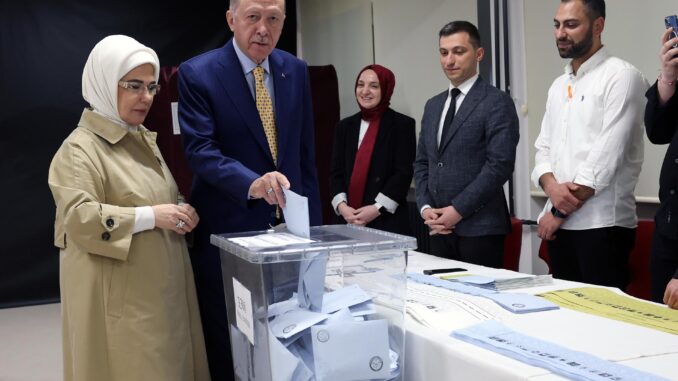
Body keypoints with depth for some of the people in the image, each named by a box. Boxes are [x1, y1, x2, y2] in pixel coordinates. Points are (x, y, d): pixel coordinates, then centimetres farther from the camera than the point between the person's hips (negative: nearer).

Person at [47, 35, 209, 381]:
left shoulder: (144, 140, 15)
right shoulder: (80, 148, -11)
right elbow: (77, 217, -22)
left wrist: (179, 212, 4)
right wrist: (150, 217, -24)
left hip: (162, 290, 8)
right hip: (120, 298, -8)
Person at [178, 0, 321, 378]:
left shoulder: (296, 70, 6)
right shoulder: (198, 73, -8)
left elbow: (305, 152, 10)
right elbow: (200, 149, -18)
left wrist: (313, 221, 8)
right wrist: (251, 182, -36)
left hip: (288, 223, 4)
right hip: (229, 230, -4)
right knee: (228, 347, 9)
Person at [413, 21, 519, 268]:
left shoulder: (497, 102, -6)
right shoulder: (433, 105, 16)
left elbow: (500, 165, -14)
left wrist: (457, 209, -15)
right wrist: (425, 206, 1)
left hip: (479, 227, -6)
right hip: (439, 228, 6)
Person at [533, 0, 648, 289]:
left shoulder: (621, 76, -7)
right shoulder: (558, 86, 17)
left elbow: (607, 155, -15)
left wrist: (559, 212, -11)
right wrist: (551, 186, -10)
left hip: (602, 224, -7)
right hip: (560, 224, 7)